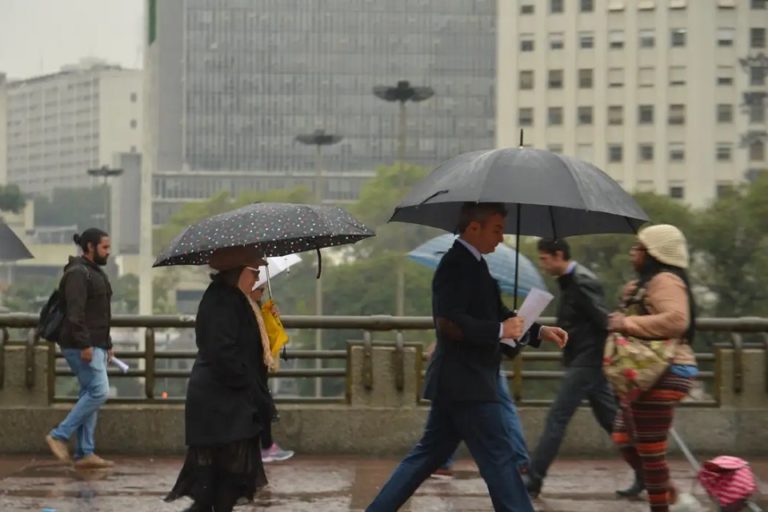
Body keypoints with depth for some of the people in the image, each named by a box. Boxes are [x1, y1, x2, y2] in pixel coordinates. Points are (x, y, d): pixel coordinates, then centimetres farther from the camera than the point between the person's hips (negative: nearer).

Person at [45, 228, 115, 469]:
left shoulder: (95, 272, 20)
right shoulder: (78, 273, -12)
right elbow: (75, 312, -21)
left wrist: (107, 344, 23)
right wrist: (84, 345, -25)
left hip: (95, 345, 10)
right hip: (82, 346, -10)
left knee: (89, 395, 7)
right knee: (99, 391, -15)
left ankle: (85, 453, 8)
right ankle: (59, 436, -8)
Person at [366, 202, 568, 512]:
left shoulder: (471, 265, 16)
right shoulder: (456, 265, -15)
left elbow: (496, 317, 22)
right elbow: (449, 322, -26)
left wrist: (539, 331, 10)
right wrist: (500, 331, -20)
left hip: (460, 382, 10)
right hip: (465, 382, -10)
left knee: (429, 454, 14)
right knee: (498, 457, -6)